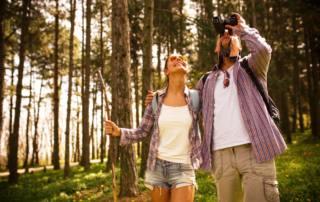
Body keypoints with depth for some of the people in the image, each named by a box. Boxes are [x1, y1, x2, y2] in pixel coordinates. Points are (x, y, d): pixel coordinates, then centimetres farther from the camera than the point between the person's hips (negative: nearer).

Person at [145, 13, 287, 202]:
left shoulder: (250, 67, 13)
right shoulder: (207, 81, 22)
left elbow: (263, 49, -9)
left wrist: (242, 28, 5)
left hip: (254, 150, -3)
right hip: (221, 154, 3)